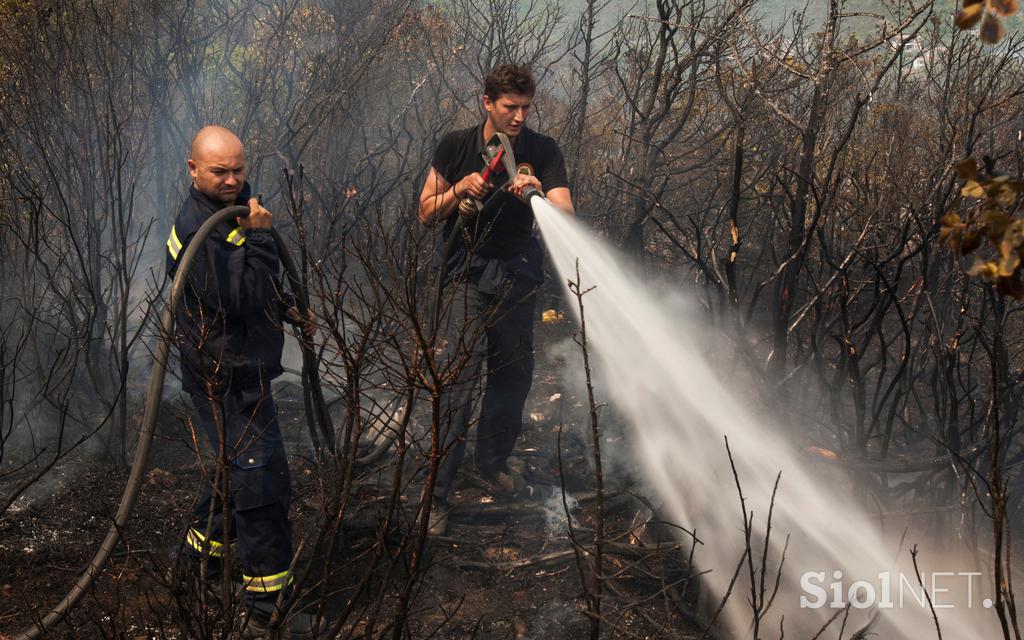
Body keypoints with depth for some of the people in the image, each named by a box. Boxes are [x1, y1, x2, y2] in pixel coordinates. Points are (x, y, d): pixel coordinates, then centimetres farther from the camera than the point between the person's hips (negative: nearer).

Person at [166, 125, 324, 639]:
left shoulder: (233, 207, 9)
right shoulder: (197, 228, -23)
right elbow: (238, 298, -31)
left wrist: (291, 312, 17)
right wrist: (259, 235, -27)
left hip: (242, 370, 10)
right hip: (227, 379, -10)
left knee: (235, 468, 25)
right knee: (262, 484, -8)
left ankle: (202, 552, 43)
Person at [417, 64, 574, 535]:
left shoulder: (542, 152, -4)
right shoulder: (456, 147, -4)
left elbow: (566, 215, -15)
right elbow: (426, 214, 1)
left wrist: (537, 192, -35)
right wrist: (460, 189, -18)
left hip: (518, 271, 3)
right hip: (468, 271, -2)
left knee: (514, 374, 11)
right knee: (459, 374, -13)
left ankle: (492, 462, 36)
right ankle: (436, 492, -9)